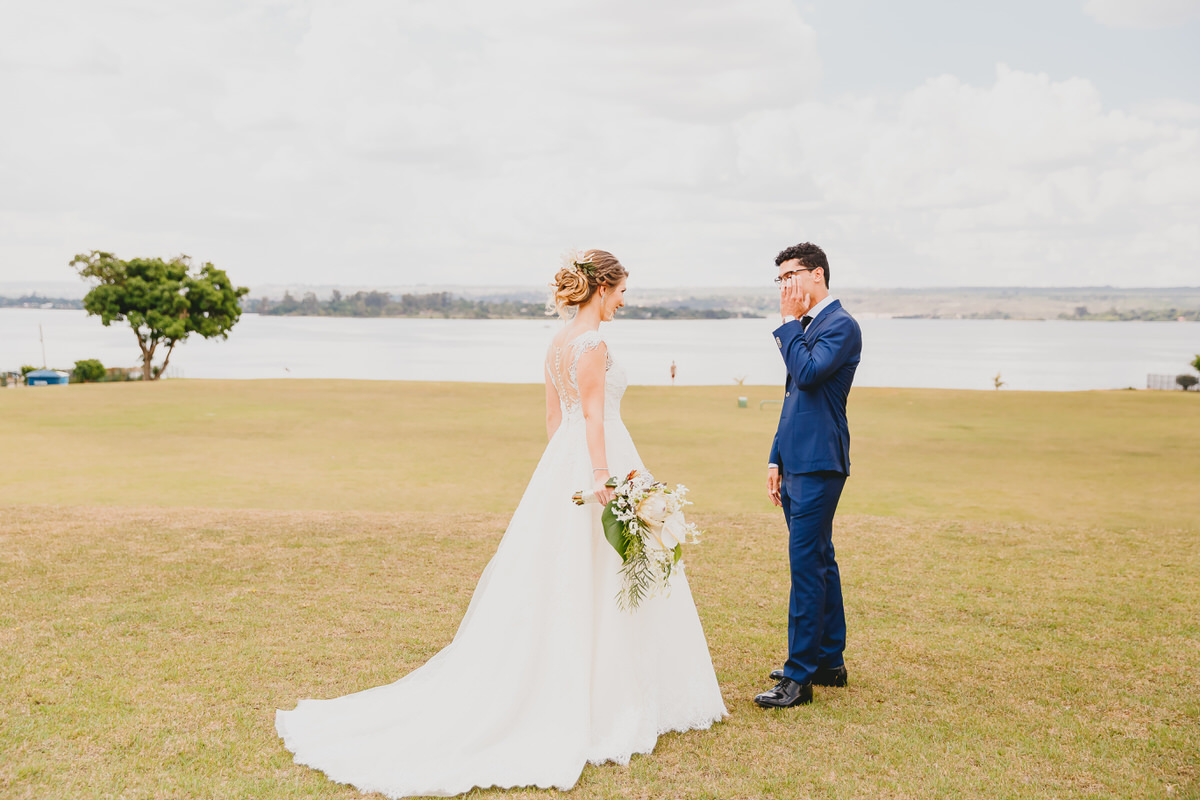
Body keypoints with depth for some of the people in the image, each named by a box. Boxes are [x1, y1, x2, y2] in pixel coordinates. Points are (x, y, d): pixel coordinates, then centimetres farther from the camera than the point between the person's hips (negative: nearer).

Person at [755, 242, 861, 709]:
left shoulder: (841, 325, -10)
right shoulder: (805, 326, 18)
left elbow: (808, 373, -25)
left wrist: (788, 321, -12)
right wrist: (776, 460, 18)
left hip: (818, 464, -10)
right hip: (797, 462, 10)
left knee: (806, 563, -9)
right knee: (819, 561, 15)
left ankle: (799, 677, -4)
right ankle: (829, 662, 25)